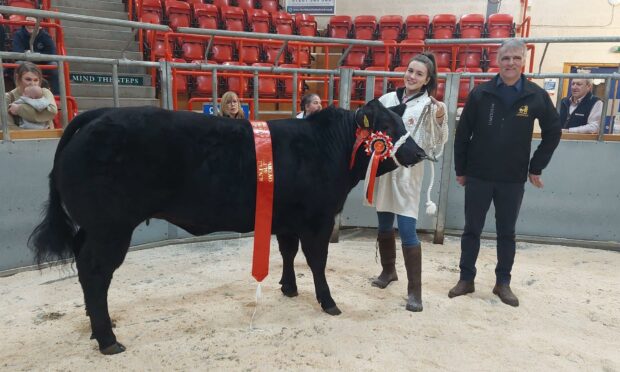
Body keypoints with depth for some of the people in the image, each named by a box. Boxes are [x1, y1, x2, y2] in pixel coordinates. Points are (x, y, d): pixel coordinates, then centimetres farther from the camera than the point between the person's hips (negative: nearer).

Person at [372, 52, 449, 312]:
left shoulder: (429, 106, -4)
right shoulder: (387, 100, 6)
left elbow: (435, 148, -8)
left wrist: (440, 120, -21)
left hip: (408, 175, -4)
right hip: (382, 171, 5)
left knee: (407, 232, -7)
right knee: (384, 226, 16)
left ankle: (414, 290, 5)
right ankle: (388, 270, 37)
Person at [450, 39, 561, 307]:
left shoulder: (537, 96, -3)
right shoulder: (480, 93, -4)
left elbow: (553, 132, 8)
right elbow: (462, 134, 0)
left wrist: (536, 168, 5)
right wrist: (460, 169, 1)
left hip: (513, 179, 1)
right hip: (478, 176, 0)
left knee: (507, 233, 11)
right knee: (472, 230, 7)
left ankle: (503, 283, 25)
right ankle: (466, 278, 21)